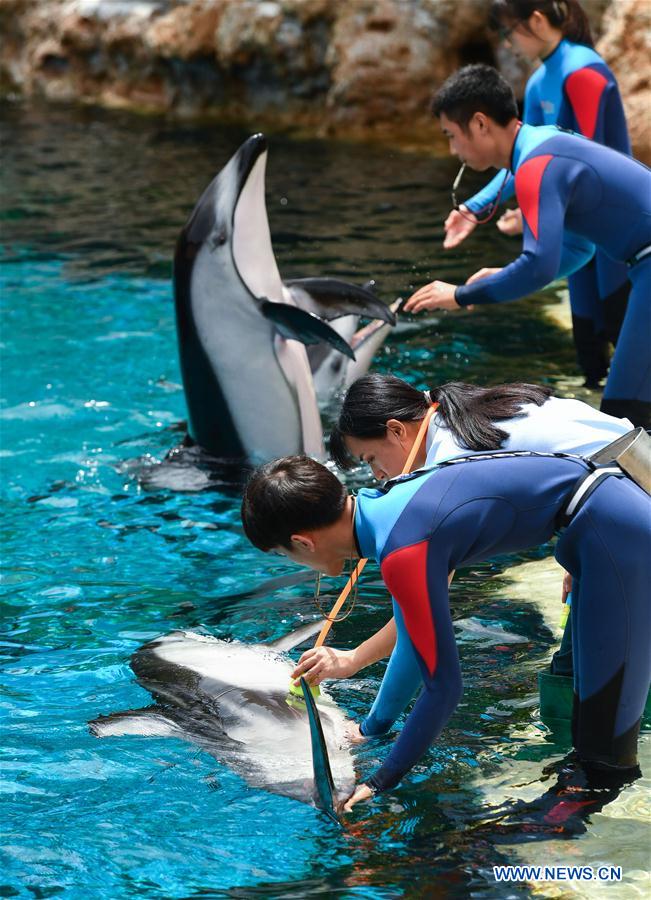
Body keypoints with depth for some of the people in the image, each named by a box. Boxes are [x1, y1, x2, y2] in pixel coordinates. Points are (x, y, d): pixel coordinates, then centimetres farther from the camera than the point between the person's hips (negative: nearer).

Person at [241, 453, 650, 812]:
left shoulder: (403, 553, -23)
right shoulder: (386, 502, 6)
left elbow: (443, 686, -16)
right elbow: (418, 637, 20)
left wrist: (381, 782, -8)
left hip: (615, 535, -9)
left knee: (604, 751, -4)